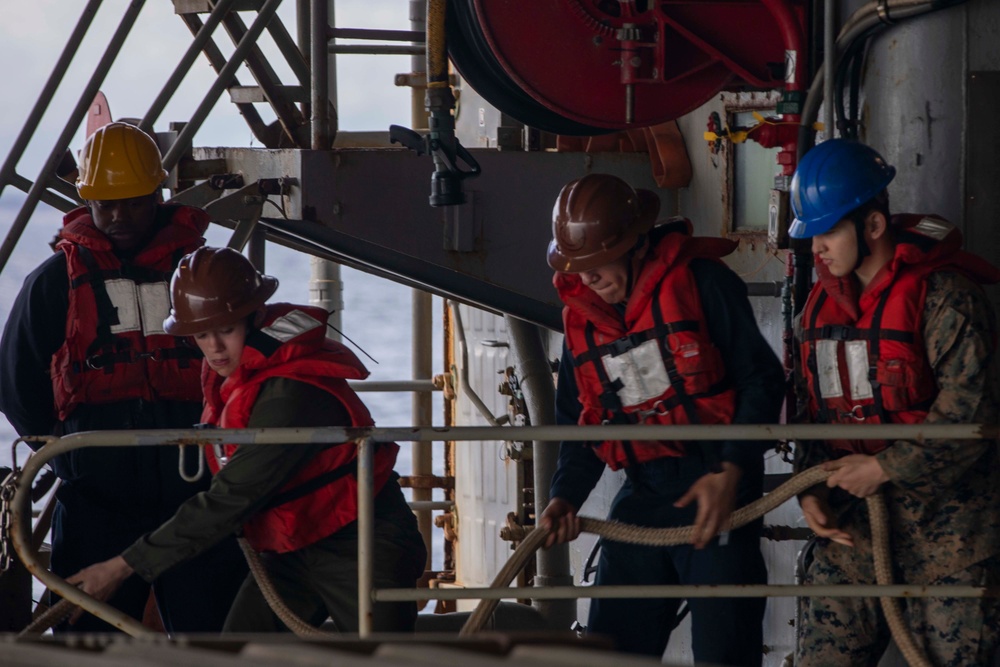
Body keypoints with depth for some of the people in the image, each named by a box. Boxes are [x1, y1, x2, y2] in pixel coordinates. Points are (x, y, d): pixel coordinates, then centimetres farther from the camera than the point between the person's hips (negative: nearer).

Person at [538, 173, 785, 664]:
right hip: (642, 496, 6)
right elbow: (578, 422, 18)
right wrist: (567, 495, 1)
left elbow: (761, 380, -7)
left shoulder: (701, 282, -8)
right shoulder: (581, 317, 10)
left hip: (715, 489, -6)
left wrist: (731, 472, -16)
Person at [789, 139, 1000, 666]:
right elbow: (813, 409, 19)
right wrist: (810, 490, 4)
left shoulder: (943, 296, -13)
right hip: (851, 521, 7)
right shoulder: (823, 301, 11)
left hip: (945, 524, -6)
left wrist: (882, 469, -16)